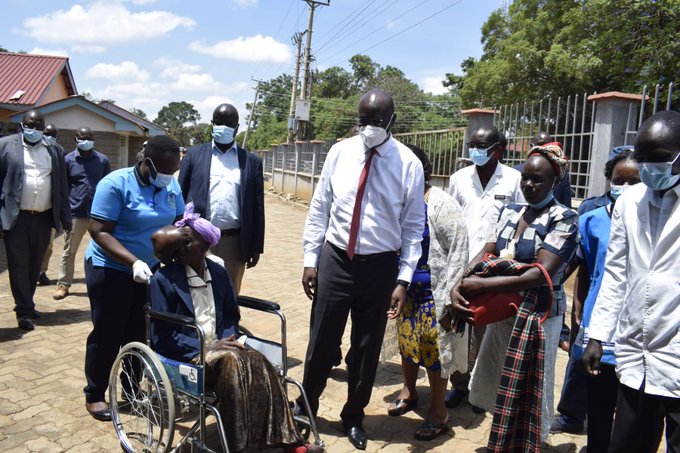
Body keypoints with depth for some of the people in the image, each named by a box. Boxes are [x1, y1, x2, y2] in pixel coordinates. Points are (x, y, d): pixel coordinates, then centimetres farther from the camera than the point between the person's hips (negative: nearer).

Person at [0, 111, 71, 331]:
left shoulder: (54, 151, 9)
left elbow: (62, 187, 9)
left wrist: (65, 217, 5)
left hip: (43, 218, 3)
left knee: (34, 265, 12)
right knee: (19, 265, -1)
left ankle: (26, 305, 26)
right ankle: (24, 311, 6)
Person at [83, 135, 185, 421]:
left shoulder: (171, 186, -1)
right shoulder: (115, 183, -18)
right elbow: (99, 231, -22)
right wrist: (133, 262, -32)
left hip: (150, 269, 5)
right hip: (110, 269, -5)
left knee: (139, 332, 14)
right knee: (107, 334, 5)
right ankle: (94, 395, 22)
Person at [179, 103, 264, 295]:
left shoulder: (251, 161, 8)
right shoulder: (194, 154, 7)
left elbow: (257, 208, 6)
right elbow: (180, 198, 5)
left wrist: (256, 247, 3)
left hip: (234, 242, 0)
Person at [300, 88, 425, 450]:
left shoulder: (409, 164, -6)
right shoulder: (339, 153, -1)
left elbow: (413, 227, -3)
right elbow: (319, 209, 3)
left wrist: (403, 279, -7)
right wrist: (310, 259, 0)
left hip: (380, 266, 0)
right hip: (335, 259, 1)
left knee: (367, 346, 14)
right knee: (321, 341, 9)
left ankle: (353, 416, 37)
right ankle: (306, 408, 34)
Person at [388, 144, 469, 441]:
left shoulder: (441, 204, -14)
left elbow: (458, 249, -11)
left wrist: (446, 292, -12)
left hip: (432, 290, -5)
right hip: (405, 287, 5)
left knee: (434, 344, 2)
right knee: (406, 339, 16)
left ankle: (438, 412, 20)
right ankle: (409, 391, 40)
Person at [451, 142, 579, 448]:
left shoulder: (563, 219, -13)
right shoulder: (510, 212, 6)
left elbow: (539, 274, -23)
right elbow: (485, 254, 0)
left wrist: (481, 286, -26)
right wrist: (459, 287, -19)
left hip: (538, 316, -6)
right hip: (503, 311, 6)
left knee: (524, 397, 8)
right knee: (499, 389, 19)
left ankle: (520, 446, 28)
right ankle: (502, 444, 39)